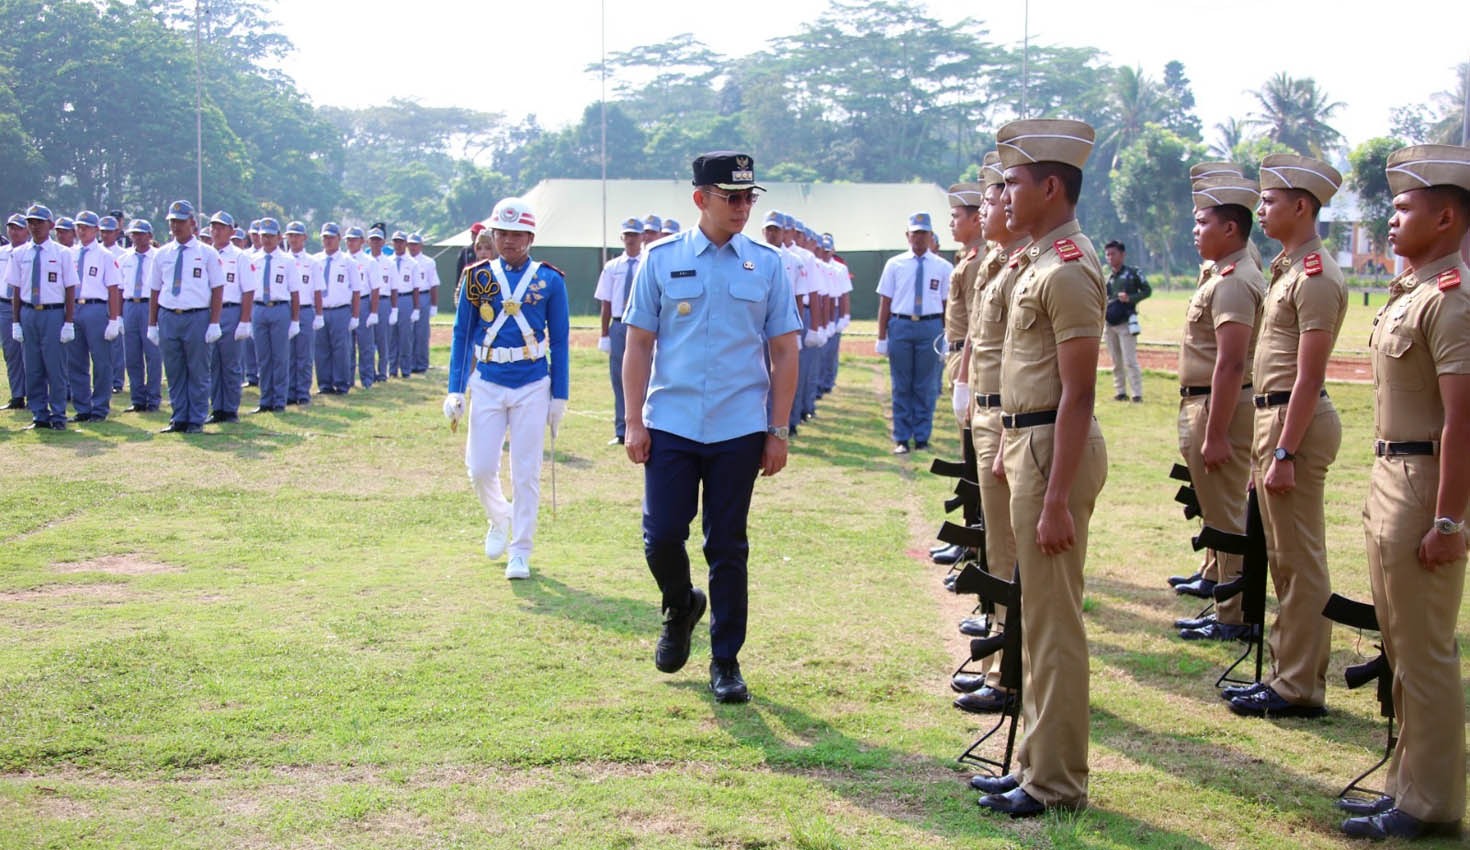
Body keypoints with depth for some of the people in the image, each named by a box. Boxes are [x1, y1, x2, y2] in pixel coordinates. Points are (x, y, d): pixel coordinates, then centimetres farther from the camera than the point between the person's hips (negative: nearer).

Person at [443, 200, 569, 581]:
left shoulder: (550, 280, 0)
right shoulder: (477, 277, 3)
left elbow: (559, 341, 4)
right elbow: (462, 334, 6)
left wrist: (559, 396, 1)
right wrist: (455, 391, 0)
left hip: (533, 387, -1)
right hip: (487, 385, 1)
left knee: (526, 473, 1)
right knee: (480, 468, 0)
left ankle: (521, 550, 12)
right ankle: (499, 521, 30)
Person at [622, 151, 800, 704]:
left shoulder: (766, 264, 5)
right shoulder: (662, 259, 4)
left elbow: (784, 352, 5)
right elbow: (639, 343, 5)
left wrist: (778, 431, 0)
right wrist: (634, 422, -2)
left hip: (739, 430, 0)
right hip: (671, 425, 0)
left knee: (728, 547, 5)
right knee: (661, 537, -3)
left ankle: (726, 660, 17)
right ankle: (680, 608, 29)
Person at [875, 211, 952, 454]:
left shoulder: (943, 267, 4)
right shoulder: (894, 265, 5)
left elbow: (947, 304, 3)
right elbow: (885, 302, 4)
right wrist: (881, 337, 0)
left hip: (931, 327, 0)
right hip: (900, 326, 0)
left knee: (926, 387, 5)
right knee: (901, 386, 5)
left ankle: (922, 437, 15)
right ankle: (901, 439, 12)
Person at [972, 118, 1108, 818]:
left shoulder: (1067, 272, -18)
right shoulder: (1037, 261, 13)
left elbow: (1078, 394, -21)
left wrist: (1056, 500, -23)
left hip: (1054, 450, -10)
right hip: (1028, 441, 10)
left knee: (1052, 622, -2)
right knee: (1038, 615, 16)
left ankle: (1056, 784, 7)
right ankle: (1038, 762, 26)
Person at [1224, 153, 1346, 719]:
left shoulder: (1315, 276, -16)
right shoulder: (1288, 267, 15)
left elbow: (1308, 376, -20)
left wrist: (1284, 454, -22)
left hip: (1296, 420, -10)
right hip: (1272, 416, 10)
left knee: (1299, 561, -4)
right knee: (1283, 559, 14)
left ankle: (1300, 689, 2)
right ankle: (1287, 672, 23)